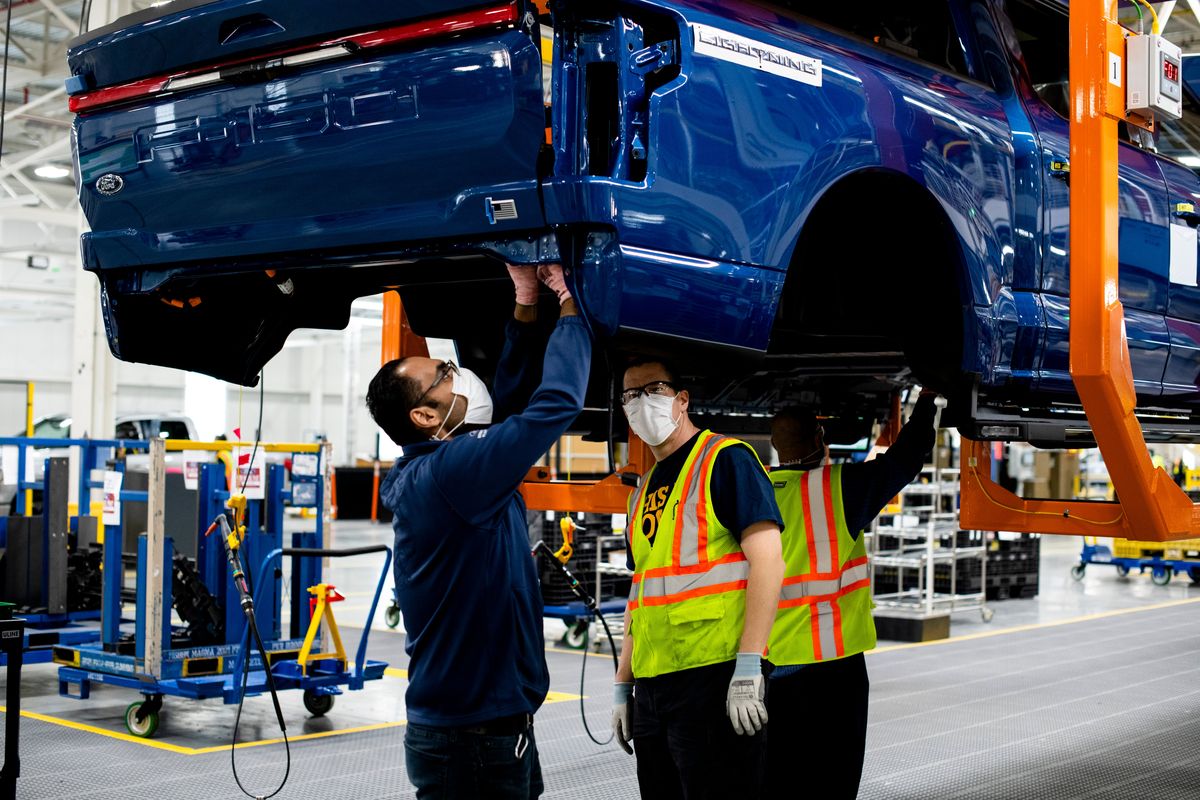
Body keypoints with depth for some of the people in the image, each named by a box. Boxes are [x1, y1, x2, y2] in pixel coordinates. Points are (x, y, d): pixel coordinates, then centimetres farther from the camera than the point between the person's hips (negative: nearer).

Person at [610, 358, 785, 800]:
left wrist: (748, 667, -21)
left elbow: (767, 560, -14)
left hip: (714, 679, -8)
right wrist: (622, 685, 18)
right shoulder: (644, 488, 18)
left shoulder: (725, 459, -6)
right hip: (652, 686, 8)